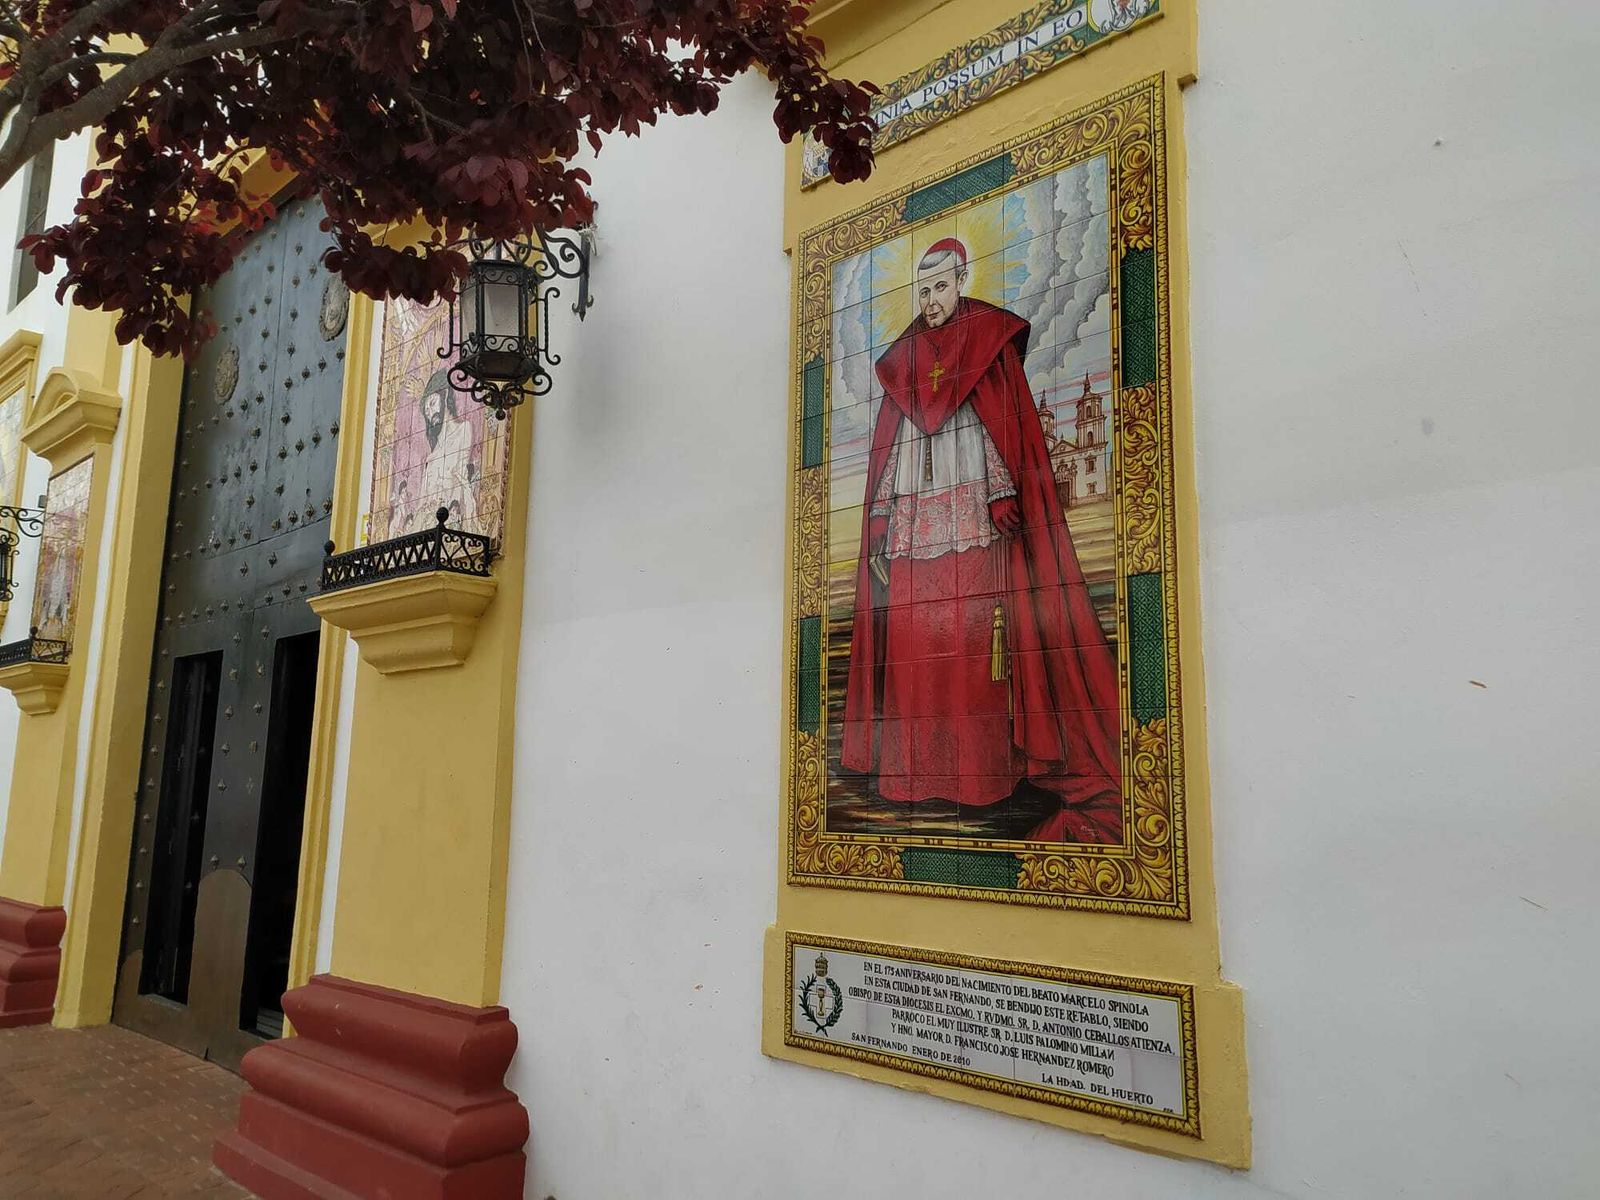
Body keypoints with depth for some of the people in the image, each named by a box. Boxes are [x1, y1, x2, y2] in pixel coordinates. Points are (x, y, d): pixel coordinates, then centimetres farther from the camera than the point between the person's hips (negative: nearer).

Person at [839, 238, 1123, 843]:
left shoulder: (991, 340, 8)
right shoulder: (902, 358, 19)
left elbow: (1009, 422, -2)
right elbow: (886, 447, 15)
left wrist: (1003, 497, -14)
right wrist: (878, 529, 8)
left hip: (977, 518, -4)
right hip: (914, 519, 4)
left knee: (980, 637, -9)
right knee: (917, 639, 0)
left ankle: (990, 763, -4)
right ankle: (922, 765, 4)